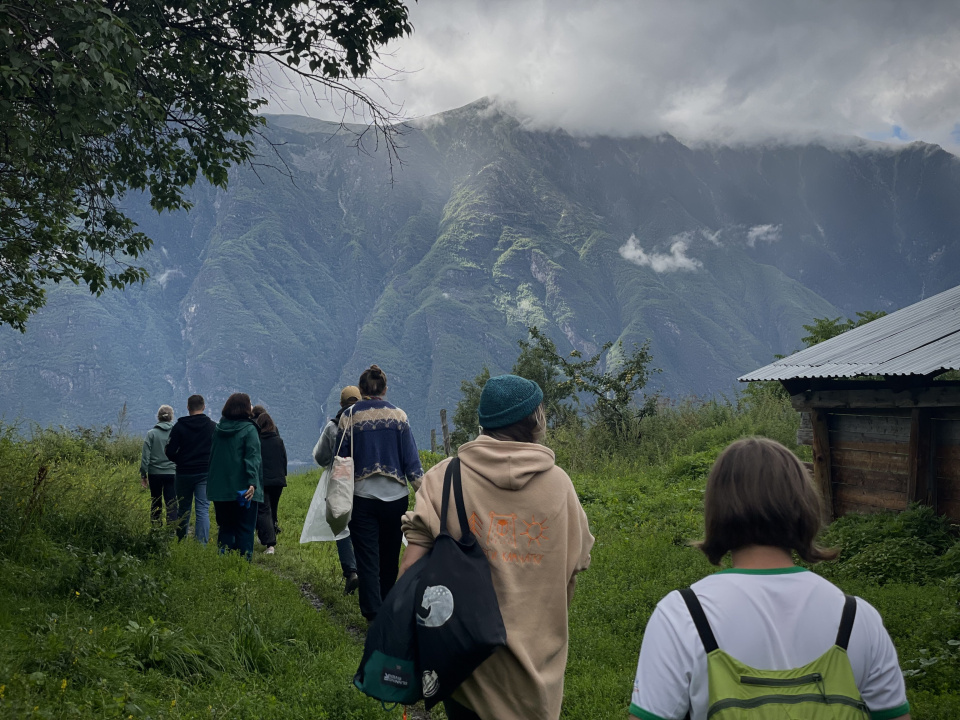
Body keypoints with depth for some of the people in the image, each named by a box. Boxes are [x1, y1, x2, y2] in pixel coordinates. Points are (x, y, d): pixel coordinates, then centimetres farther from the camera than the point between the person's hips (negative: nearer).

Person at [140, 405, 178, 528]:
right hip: (172, 472, -1)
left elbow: (145, 455, -3)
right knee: (171, 504, 0)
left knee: (156, 503, 13)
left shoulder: (151, 433, -2)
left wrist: (143, 474, 2)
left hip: (154, 473, 1)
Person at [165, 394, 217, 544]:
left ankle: (181, 542, 23)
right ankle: (202, 544, -11)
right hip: (205, 474, -1)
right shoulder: (213, 427, -2)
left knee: (183, 509, 14)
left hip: (184, 473, 1)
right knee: (203, 509, -3)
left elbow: (170, 452, -4)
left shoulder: (179, 426, -2)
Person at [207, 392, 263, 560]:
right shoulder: (248, 429, -8)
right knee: (244, 530, 0)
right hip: (242, 489, -5)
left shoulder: (218, 429, 10)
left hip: (219, 488, 5)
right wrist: (252, 483, -25)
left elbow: (211, 457, 16)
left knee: (225, 528, 13)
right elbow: (253, 458, -18)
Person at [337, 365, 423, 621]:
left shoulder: (349, 417, -2)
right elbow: (411, 459, -2)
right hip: (395, 496, 2)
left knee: (367, 559, 1)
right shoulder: (399, 416, 0)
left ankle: (374, 614, -7)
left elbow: (341, 460, 0)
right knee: (390, 557, 15)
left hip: (362, 497, -1)